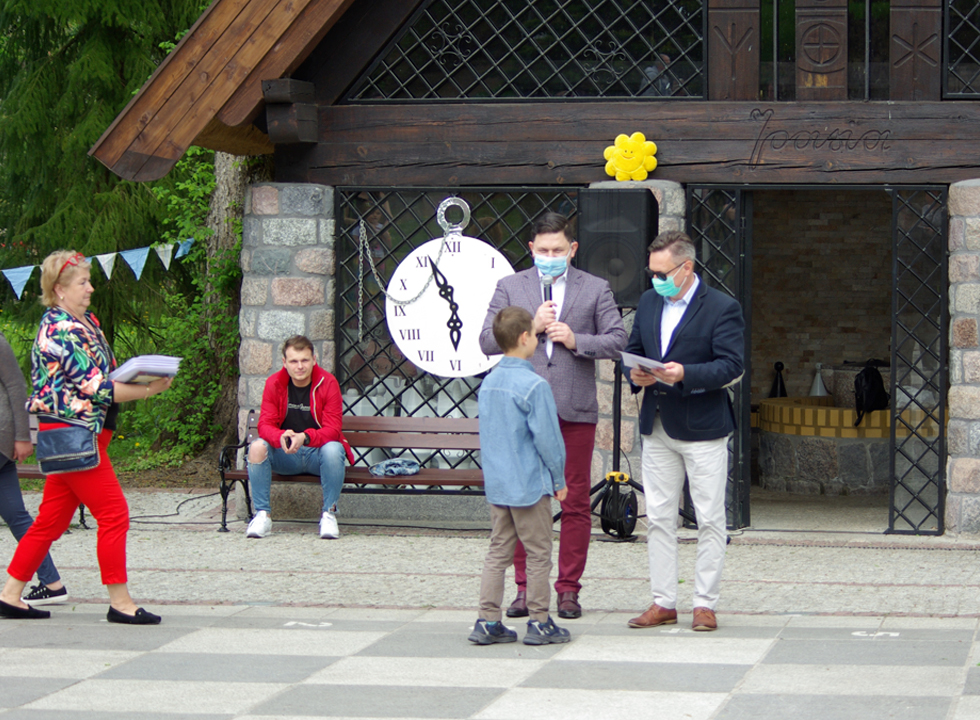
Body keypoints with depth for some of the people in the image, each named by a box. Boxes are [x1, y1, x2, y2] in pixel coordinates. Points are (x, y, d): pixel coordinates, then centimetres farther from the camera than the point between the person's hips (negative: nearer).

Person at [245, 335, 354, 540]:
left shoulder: (327, 383, -9)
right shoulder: (274, 383, -3)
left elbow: (332, 429, -15)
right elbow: (265, 425, -10)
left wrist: (305, 437, -36)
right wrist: (281, 438, -35)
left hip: (317, 453, -2)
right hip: (285, 456, 2)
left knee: (333, 449, -36)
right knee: (257, 447, -27)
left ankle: (329, 514, -21)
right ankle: (263, 515, -18)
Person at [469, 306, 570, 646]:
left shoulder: (488, 383, 7)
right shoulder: (534, 385, -16)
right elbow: (547, 437, -14)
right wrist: (559, 479, -4)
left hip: (496, 484, 7)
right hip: (530, 484, -7)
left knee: (498, 551, 11)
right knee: (538, 554, 3)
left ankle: (488, 621, 9)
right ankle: (539, 622, 7)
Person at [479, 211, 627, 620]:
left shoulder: (595, 289, 10)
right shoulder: (510, 287, 11)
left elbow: (617, 340, 5)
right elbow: (487, 341, 4)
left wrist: (575, 340, -10)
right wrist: (532, 328, -7)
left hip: (575, 410, 0)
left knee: (575, 503, 1)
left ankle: (568, 589, 8)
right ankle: (525, 588, 10)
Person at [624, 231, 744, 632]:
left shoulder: (722, 309, -7)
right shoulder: (648, 303, 13)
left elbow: (730, 366, -14)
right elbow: (633, 350, 19)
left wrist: (685, 375, -27)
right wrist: (636, 375, -4)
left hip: (702, 429, -6)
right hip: (657, 429, 6)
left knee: (709, 520, -1)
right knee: (658, 518, 8)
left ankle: (705, 604, 6)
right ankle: (663, 602, 14)